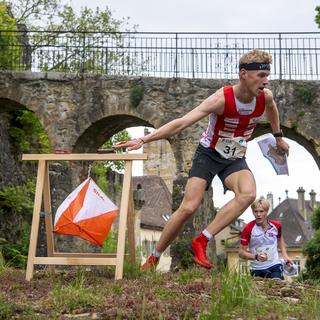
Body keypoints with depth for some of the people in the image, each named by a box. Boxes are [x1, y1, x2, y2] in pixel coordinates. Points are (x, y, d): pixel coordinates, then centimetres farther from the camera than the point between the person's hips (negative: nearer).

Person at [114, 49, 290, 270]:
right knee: (188, 208, -15)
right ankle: (153, 259, 5)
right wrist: (143, 140, -37)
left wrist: (278, 136, 29)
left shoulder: (265, 96, -11)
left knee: (248, 194, -30)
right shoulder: (222, 99, -26)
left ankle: (201, 241, -20)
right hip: (208, 154, -4)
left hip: (235, 159, 4)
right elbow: (182, 123, -30)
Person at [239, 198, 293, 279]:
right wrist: (256, 256, -25)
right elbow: (241, 252, -10)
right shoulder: (248, 228, -11)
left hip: (275, 266, 1)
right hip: (257, 269, 0)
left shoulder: (276, 225, -2)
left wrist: (285, 256, 10)